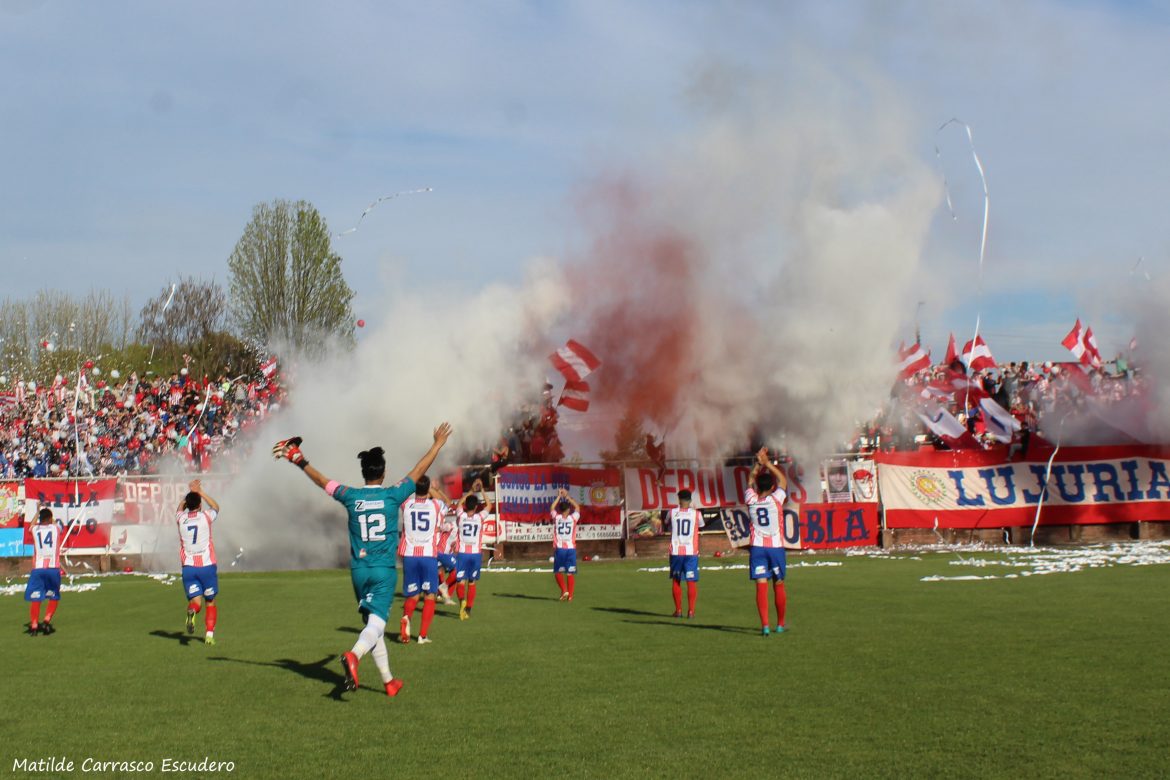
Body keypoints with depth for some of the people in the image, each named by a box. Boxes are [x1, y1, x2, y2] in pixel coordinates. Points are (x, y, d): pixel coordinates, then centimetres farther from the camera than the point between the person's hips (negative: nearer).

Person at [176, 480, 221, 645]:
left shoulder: (181, 518, 3)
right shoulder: (206, 516, -3)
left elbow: (180, 508, 29)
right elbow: (216, 507, 21)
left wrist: (190, 492, 30)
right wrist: (200, 492, 22)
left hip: (188, 567, 1)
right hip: (207, 565, -1)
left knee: (195, 600, 0)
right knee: (211, 602, 13)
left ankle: (191, 611, -34)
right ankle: (209, 634, 4)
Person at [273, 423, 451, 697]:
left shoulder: (351, 497, 0)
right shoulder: (392, 496, -6)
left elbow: (322, 480, 11)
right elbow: (418, 471, 5)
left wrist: (298, 461, 21)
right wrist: (438, 445, 17)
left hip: (358, 569, 4)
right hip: (383, 570, -4)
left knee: (372, 622, 14)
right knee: (377, 621, -12)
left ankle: (388, 680, 20)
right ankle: (354, 654, -42)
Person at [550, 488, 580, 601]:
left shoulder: (556, 518, 0)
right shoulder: (573, 518, 0)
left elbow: (552, 508, 20)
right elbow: (577, 507, 18)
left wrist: (559, 497, 25)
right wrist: (567, 497, 22)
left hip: (559, 548, 0)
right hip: (571, 548, 0)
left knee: (558, 572, 12)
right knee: (570, 573, 4)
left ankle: (564, 590, -6)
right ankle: (570, 595, 2)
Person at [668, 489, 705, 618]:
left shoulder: (672, 513, 0)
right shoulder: (696, 514, -1)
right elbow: (701, 524, 19)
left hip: (676, 551, 1)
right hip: (691, 552, -1)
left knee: (676, 581, 13)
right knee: (691, 582, 2)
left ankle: (678, 610, 15)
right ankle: (691, 611, -1)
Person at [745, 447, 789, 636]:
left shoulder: (751, 500, 1)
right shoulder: (776, 499, -4)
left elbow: (750, 481, 20)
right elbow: (783, 480, 13)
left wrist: (758, 464, 22)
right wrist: (767, 463, 15)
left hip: (757, 548, 1)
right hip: (776, 547, 0)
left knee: (761, 585, -5)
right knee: (779, 585, 11)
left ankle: (765, 625, -15)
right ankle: (780, 624, 21)